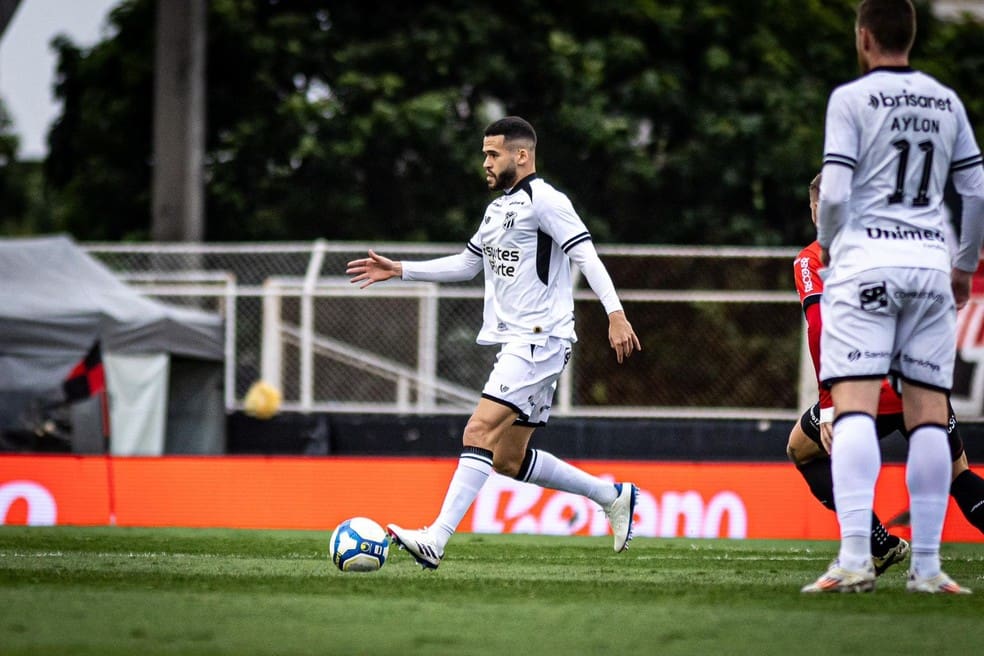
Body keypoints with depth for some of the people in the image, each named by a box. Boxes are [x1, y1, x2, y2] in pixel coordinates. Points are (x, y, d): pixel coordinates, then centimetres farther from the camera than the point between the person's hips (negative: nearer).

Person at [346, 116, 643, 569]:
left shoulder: (543, 200, -8)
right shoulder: (497, 209, 21)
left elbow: (586, 255, -16)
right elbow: (466, 264, 32)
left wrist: (615, 315, -27)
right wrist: (398, 271, 27)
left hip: (539, 340, -10)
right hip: (516, 344, 10)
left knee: (479, 433, -20)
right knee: (508, 459, 10)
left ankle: (436, 540, -28)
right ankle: (613, 496, 22)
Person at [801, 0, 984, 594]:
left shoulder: (852, 99, -2)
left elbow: (834, 193, -9)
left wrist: (827, 243, 11)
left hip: (865, 261, -4)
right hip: (929, 261, 4)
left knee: (855, 407, -10)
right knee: (929, 416, 4)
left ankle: (855, 558, -22)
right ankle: (927, 566, 2)